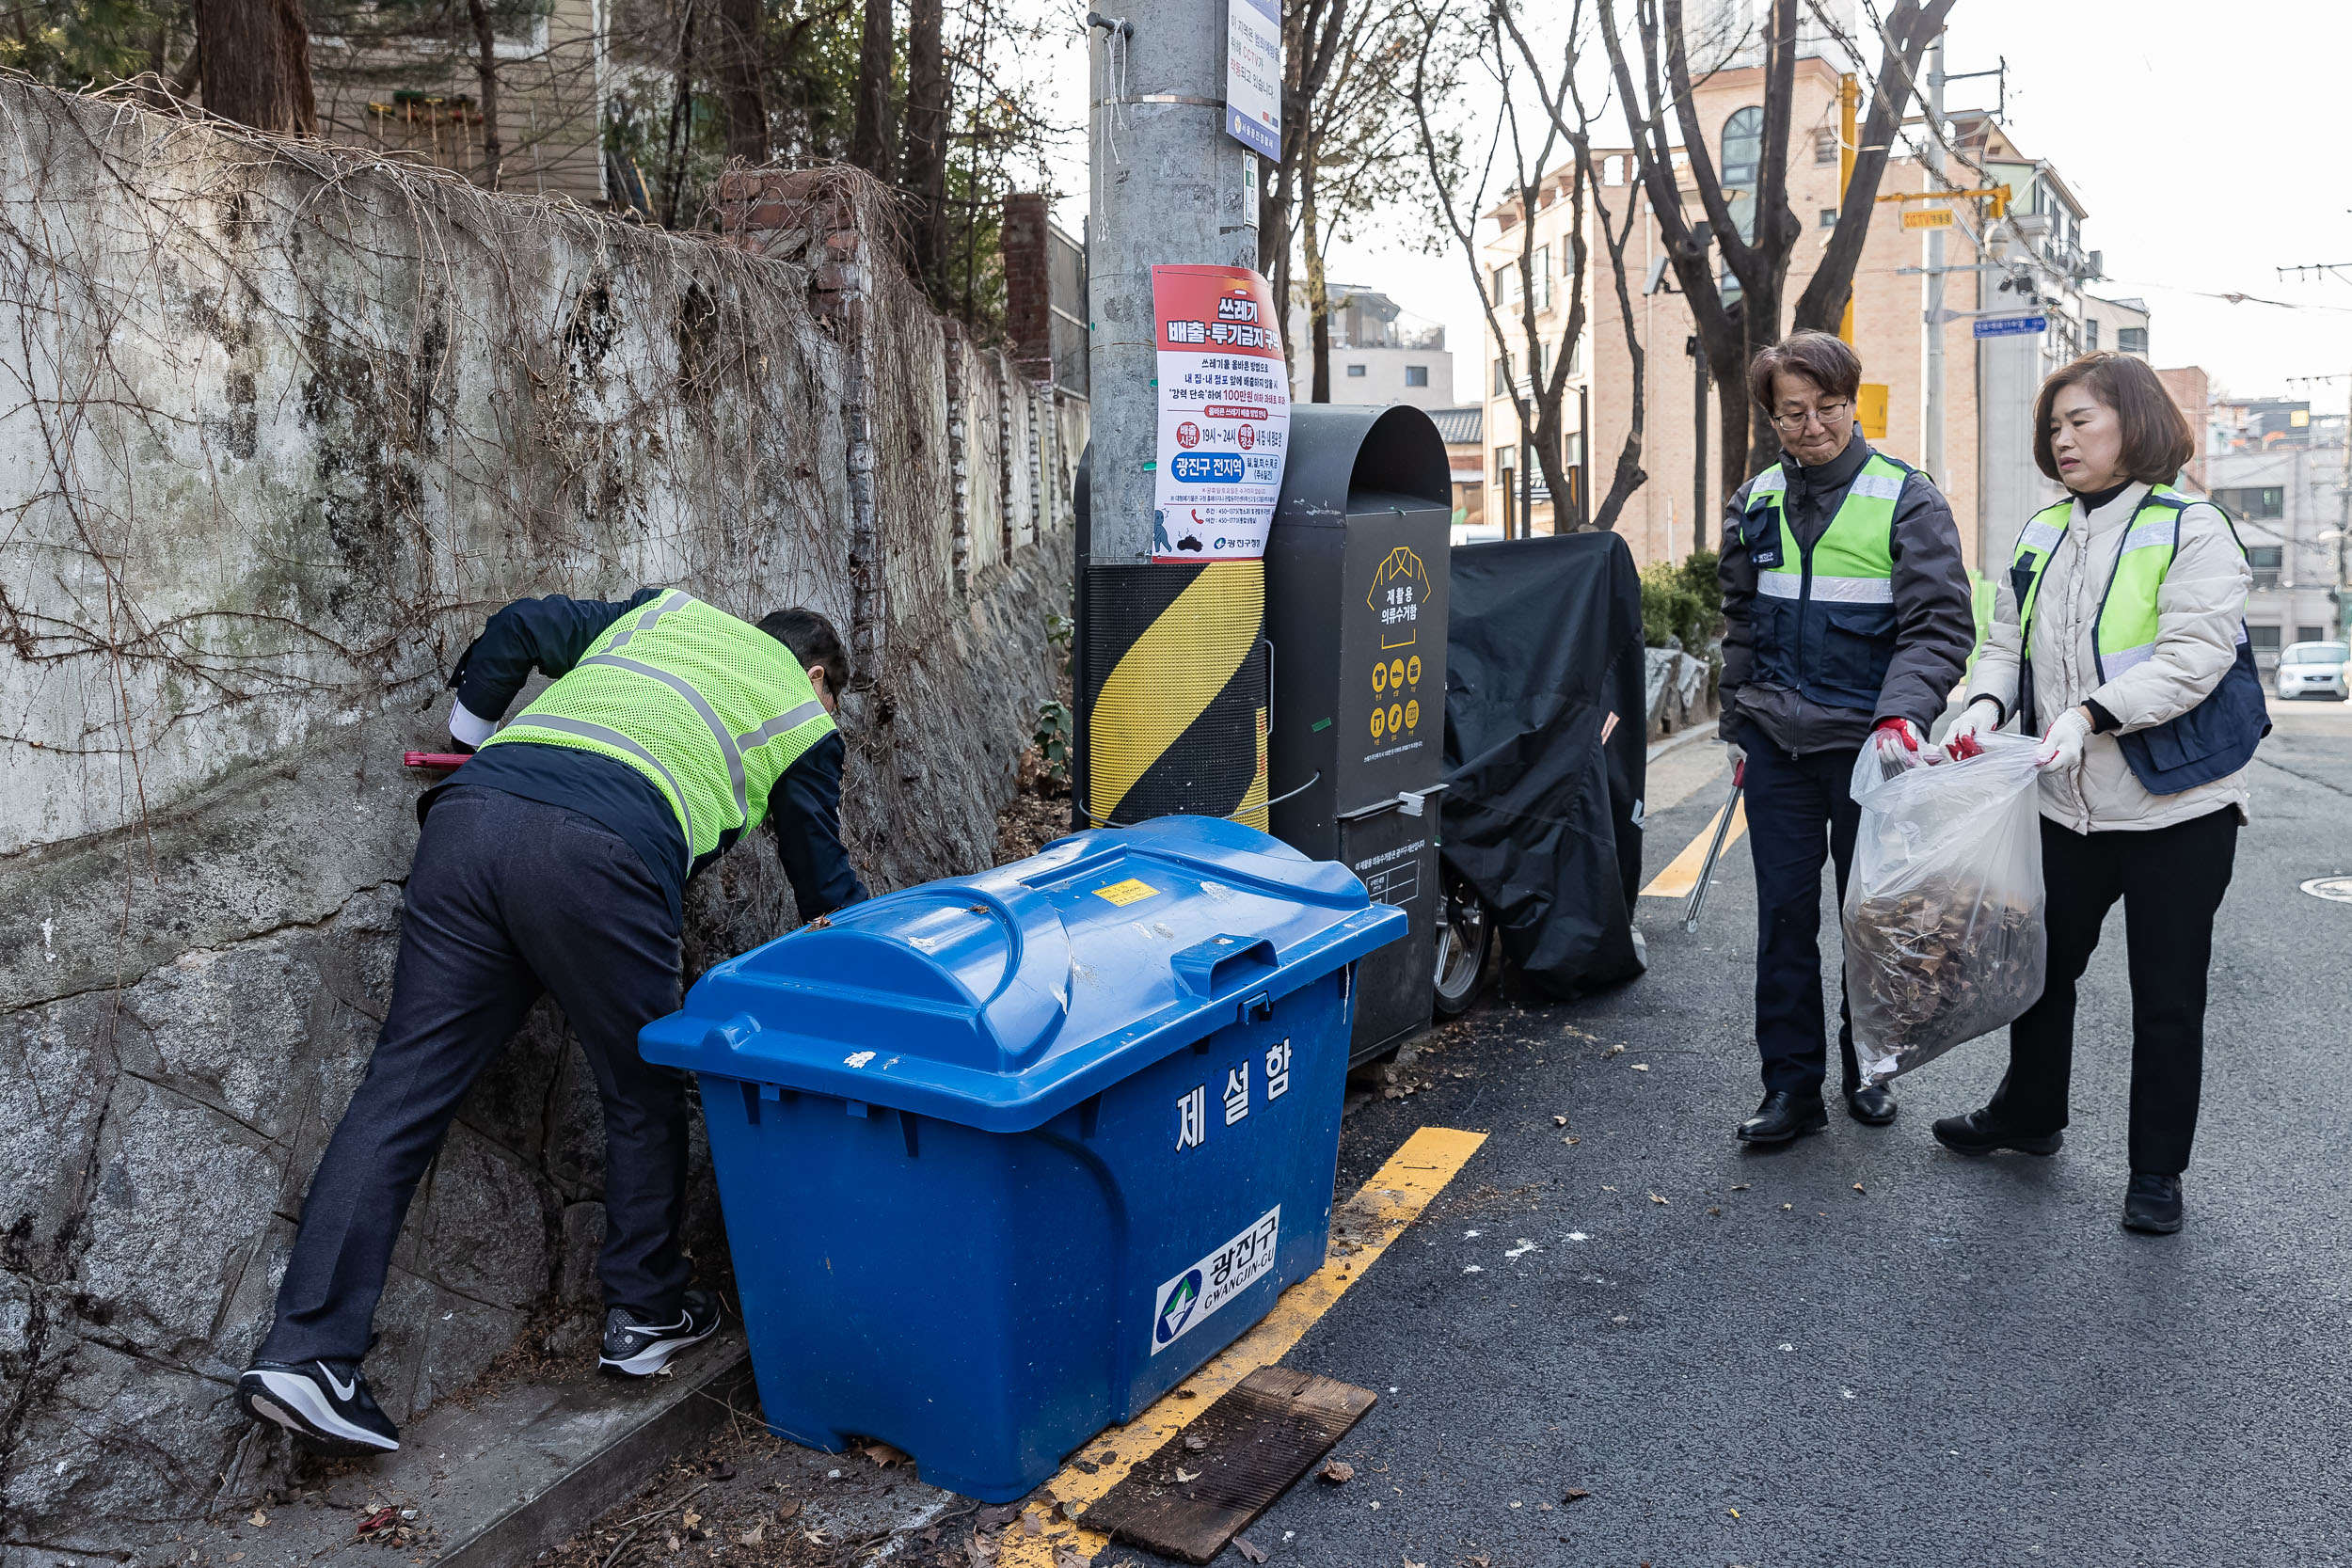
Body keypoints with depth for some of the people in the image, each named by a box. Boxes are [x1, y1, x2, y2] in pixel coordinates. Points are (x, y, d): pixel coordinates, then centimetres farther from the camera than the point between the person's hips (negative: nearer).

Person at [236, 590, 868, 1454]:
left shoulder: (665, 610, 35)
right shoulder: (804, 717, 24)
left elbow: (519, 628, 26)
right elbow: (825, 880, 28)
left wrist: (472, 742, 38)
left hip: (472, 814, 5)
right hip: (600, 857, -4)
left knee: (402, 1089, 3)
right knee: (645, 1095, 15)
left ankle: (303, 1351, 1)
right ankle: (646, 1314, 27)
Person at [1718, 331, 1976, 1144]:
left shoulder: (1907, 498, -6)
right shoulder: (1756, 501, 8)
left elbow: (1940, 625, -12)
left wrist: (1904, 714, -28)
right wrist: (1737, 725, 14)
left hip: (1868, 742, -3)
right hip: (1777, 742, 3)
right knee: (1785, 917, 5)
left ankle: (1868, 1069, 28)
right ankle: (1792, 1085, 13)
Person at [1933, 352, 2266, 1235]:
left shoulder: (2191, 531, -9)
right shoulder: (2041, 534, 9)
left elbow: (2194, 656, -19)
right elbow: (2009, 640, 10)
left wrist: (2090, 713, -31)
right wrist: (1986, 704, -11)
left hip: (2177, 802, -5)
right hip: (2070, 801, 6)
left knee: (2167, 996, 6)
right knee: (2042, 963, 18)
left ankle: (2157, 1171, 21)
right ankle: (2028, 1114, 39)